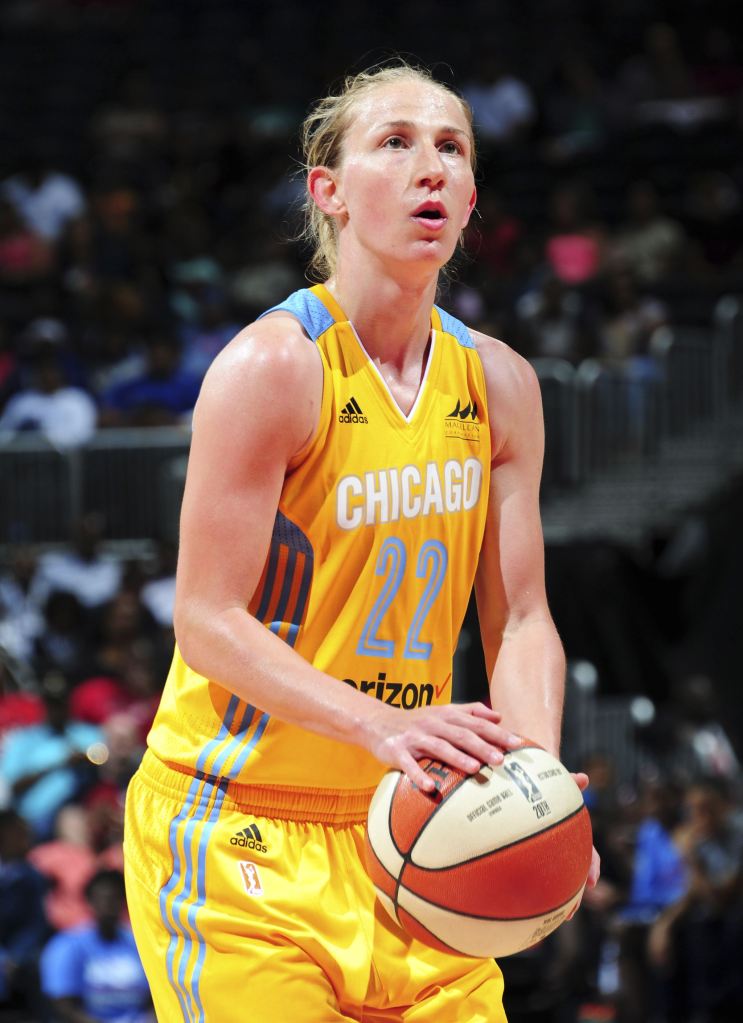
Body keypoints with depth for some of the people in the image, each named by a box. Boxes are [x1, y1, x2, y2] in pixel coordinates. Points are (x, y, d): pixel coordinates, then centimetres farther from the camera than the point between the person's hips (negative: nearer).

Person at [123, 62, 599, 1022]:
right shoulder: (274, 367, -13)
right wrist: (383, 728, -30)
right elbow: (208, 621, -17)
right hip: (238, 825, -6)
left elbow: (519, 619, 7)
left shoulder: (498, 385, 6)